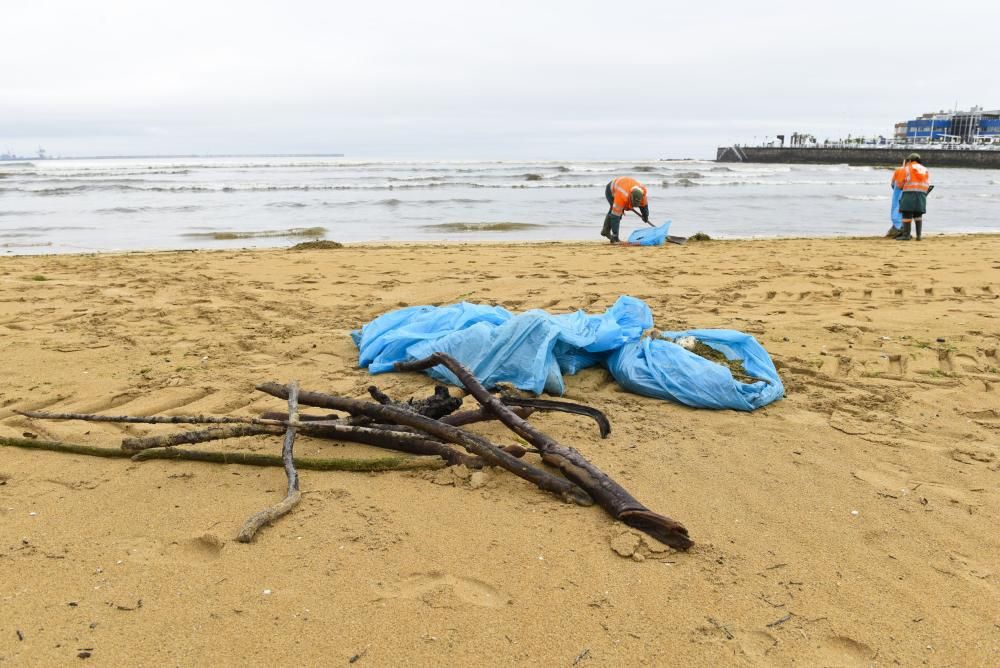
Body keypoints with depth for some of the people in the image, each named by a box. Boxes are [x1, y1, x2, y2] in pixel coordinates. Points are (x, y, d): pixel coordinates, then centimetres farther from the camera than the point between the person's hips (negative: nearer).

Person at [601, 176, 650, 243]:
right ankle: (614, 237, -14)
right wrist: (615, 235, -42)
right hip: (611, 190, -6)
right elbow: (615, 216, -44)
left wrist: (645, 215, 8)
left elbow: (644, 203, -7)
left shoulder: (642, 191, -32)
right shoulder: (621, 196, -47)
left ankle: (605, 231, 31)